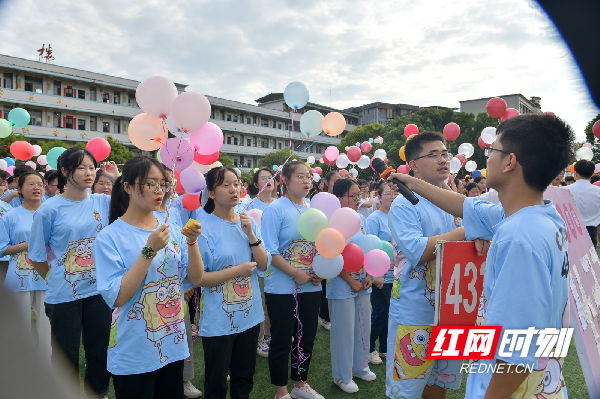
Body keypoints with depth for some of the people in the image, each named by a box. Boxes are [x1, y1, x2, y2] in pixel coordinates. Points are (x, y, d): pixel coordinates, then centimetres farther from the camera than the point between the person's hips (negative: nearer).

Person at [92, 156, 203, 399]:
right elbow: (117, 297, -18)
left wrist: (192, 242, -18)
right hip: (134, 354, -4)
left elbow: (196, 278, -3)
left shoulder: (172, 231, 0)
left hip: (173, 346, 5)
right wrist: (149, 250, -25)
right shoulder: (110, 237, -12)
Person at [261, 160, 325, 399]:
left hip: (311, 287, 6)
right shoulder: (275, 209, -11)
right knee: (282, 339, 7)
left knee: (307, 336, 16)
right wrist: (297, 274, -19)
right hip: (282, 288, -6)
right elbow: (270, 252, -17)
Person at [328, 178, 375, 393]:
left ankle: (360, 365, 38)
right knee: (344, 330, 5)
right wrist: (352, 282, -13)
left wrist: (368, 276, 1)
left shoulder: (361, 219, 5)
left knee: (363, 326, 17)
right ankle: (342, 376, 24)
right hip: (342, 286, -7)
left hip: (362, 284, 7)